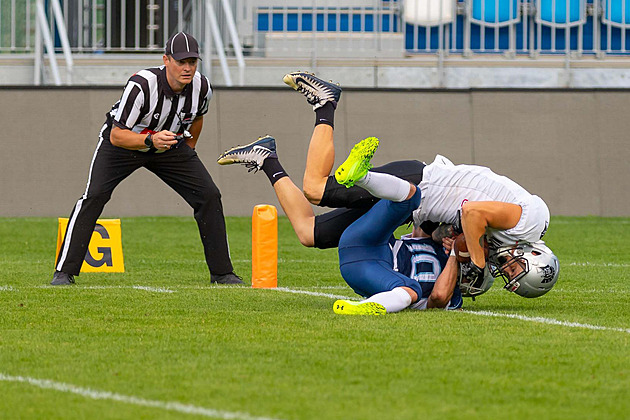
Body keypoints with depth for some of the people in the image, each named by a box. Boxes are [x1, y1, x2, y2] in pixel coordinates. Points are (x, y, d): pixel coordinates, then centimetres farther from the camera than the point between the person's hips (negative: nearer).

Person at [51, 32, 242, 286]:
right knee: (94, 196, -22)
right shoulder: (141, 86, -35)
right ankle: (64, 272, -17)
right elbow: (117, 136, -33)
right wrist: (151, 140, -48)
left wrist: (188, 153, 15)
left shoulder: (201, 87, -19)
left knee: (209, 196, -6)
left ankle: (221, 272, 8)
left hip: (171, 147, 4)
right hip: (123, 142, -4)